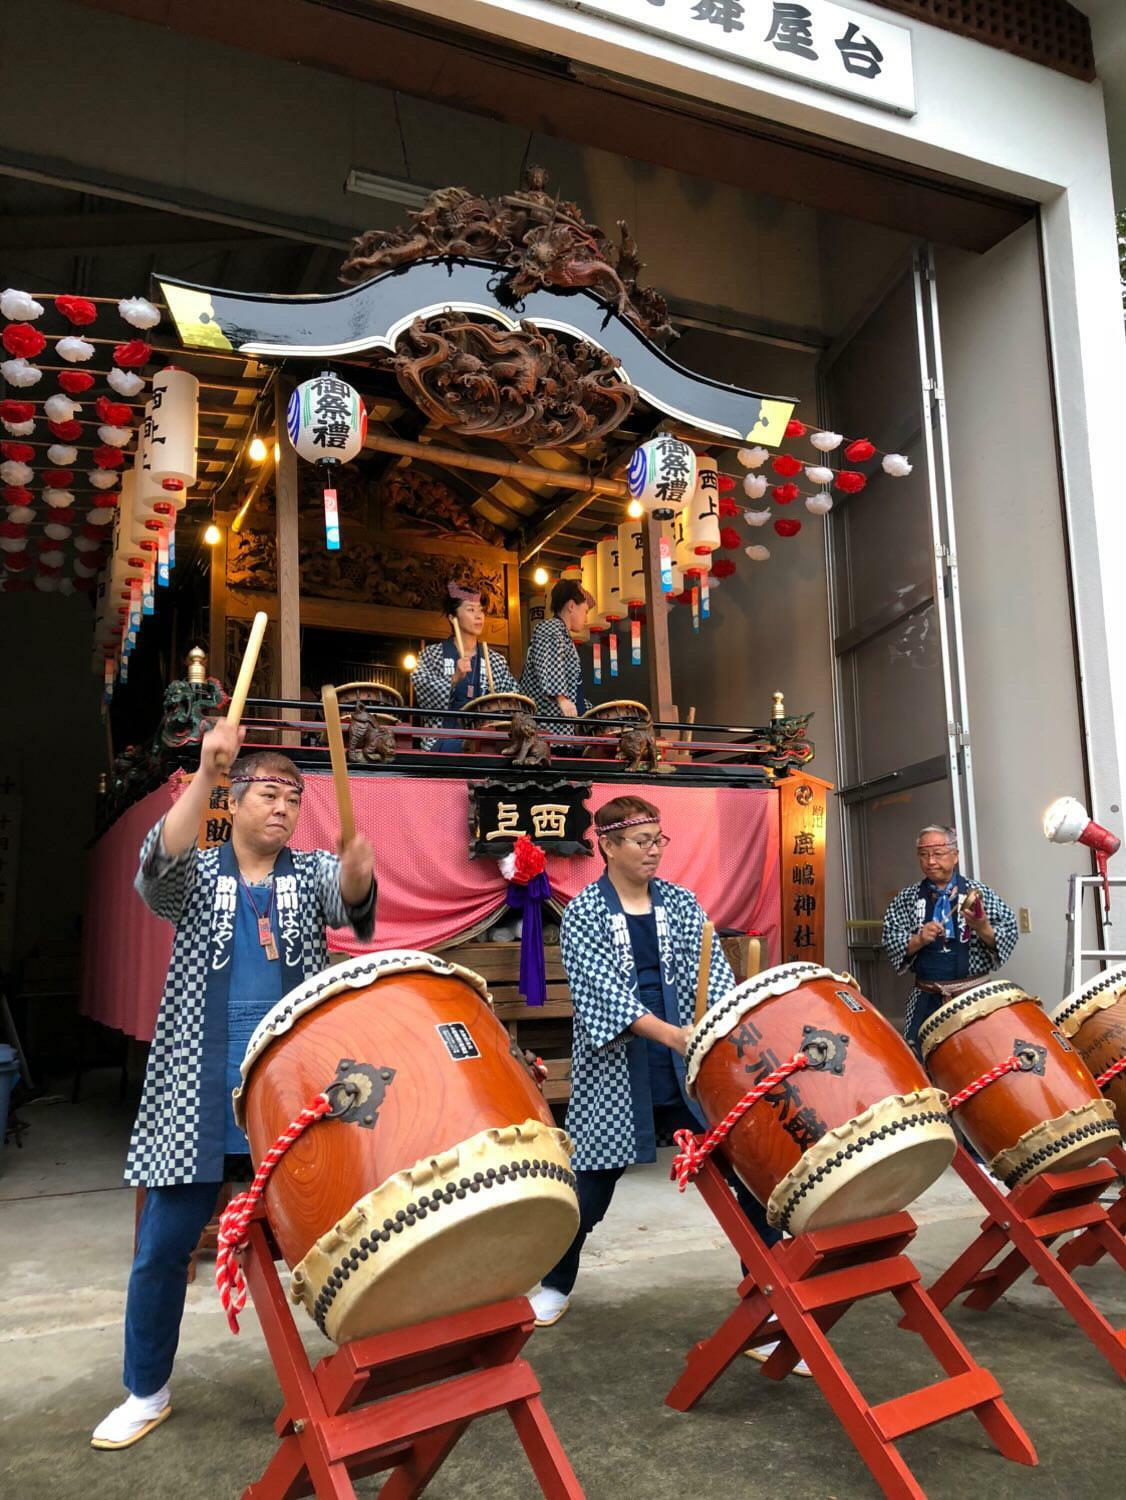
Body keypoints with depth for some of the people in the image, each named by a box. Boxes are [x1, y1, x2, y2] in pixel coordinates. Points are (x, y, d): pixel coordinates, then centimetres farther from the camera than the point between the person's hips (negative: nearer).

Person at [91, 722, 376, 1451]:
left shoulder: (313, 872, 4)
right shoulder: (198, 878, 3)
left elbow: (349, 900, -19)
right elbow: (160, 863, -21)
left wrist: (359, 872, -44)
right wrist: (206, 774, -36)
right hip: (200, 1098, 0)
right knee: (162, 1248, 6)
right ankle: (147, 1391, 29)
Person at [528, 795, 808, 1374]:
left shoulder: (679, 903, 7)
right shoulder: (583, 915, -5)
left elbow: (711, 968, -4)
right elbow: (605, 991, -16)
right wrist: (671, 1034, -28)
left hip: (692, 1068, 3)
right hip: (616, 1075, -3)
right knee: (591, 1190, 10)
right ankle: (556, 1285, 39)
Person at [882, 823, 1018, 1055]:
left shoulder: (979, 893, 2)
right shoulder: (907, 899, 7)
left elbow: (1008, 935, -3)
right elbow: (890, 943, 0)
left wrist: (983, 928, -21)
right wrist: (918, 940, -17)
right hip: (926, 1001, 1)